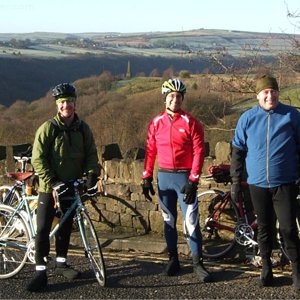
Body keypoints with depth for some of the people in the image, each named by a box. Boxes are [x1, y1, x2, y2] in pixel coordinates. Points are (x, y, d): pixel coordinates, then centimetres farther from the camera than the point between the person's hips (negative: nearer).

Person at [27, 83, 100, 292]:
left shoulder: (82, 128, 1)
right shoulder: (48, 128, -11)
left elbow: (91, 155, 4)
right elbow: (38, 159, -12)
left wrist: (92, 176, -12)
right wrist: (52, 182, -19)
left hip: (72, 186, 4)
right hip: (50, 187, -4)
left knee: (66, 226, 14)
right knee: (43, 229, -6)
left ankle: (61, 263, 29)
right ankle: (41, 272, -2)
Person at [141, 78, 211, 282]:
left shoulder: (190, 123, -5)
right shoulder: (156, 123, 5)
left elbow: (198, 152, -8)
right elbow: (150, 151, 8)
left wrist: (193, 181, -13)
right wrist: (147, 178, 5)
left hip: (184, 176, -3)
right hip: (164, 176, 4)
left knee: (191, 221, -5)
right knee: (169, 220, 11)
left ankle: (198, 263, 2)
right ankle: (173, 260, 22)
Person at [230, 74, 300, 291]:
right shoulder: (247, 118, 3)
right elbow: (238, 151, 7)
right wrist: (236, 181, 6)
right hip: (258, 184, 2)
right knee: (264, 228, 12)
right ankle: (266, 267, 25)